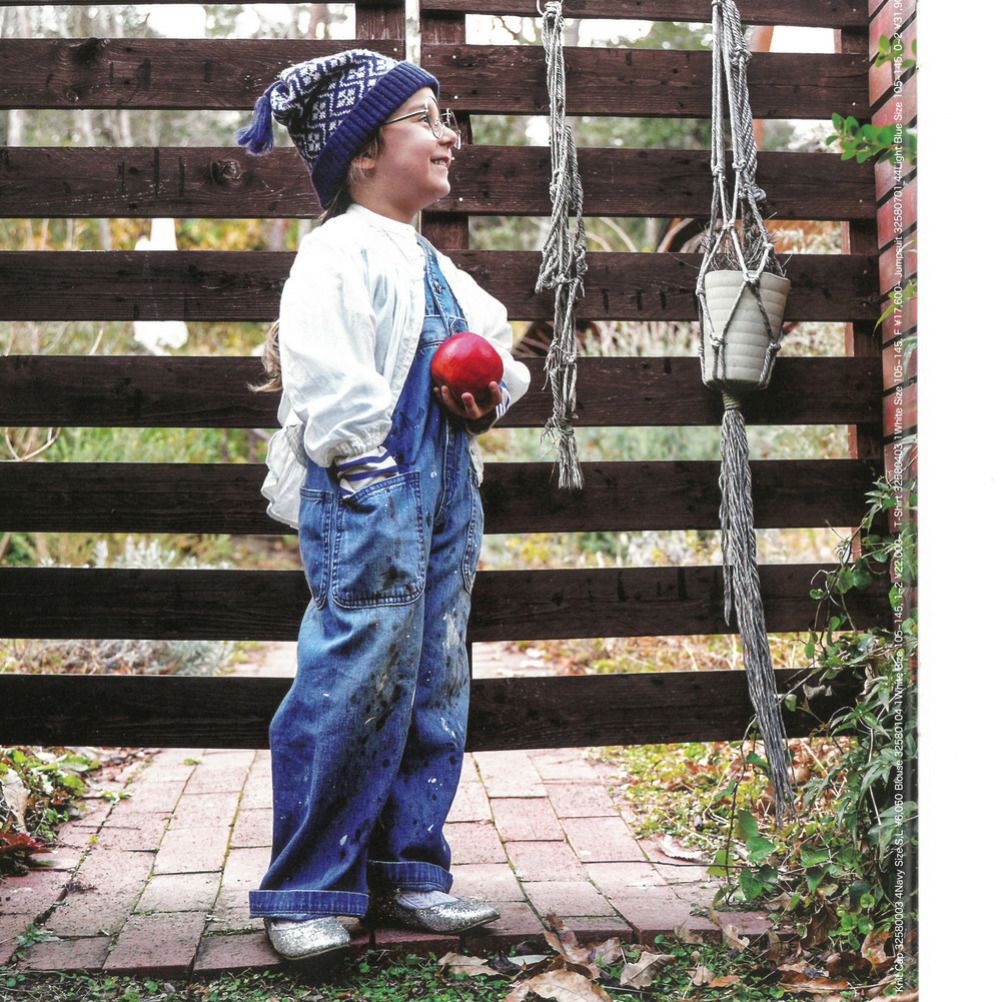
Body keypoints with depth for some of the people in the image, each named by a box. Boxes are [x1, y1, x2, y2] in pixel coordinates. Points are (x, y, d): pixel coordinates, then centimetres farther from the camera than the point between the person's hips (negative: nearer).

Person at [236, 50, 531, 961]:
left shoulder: (435, 265, 19)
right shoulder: (338, 252, -7)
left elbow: (495, 346, 28)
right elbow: (323, 373, -17)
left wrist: (487, 400, 7)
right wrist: (364, 470, -18)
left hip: (444, 490, 9)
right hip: (368, 494, -9)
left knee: (435, 688, 10)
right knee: (354, 685, -9)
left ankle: (408, 872, 21)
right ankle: (306, 893, 4)